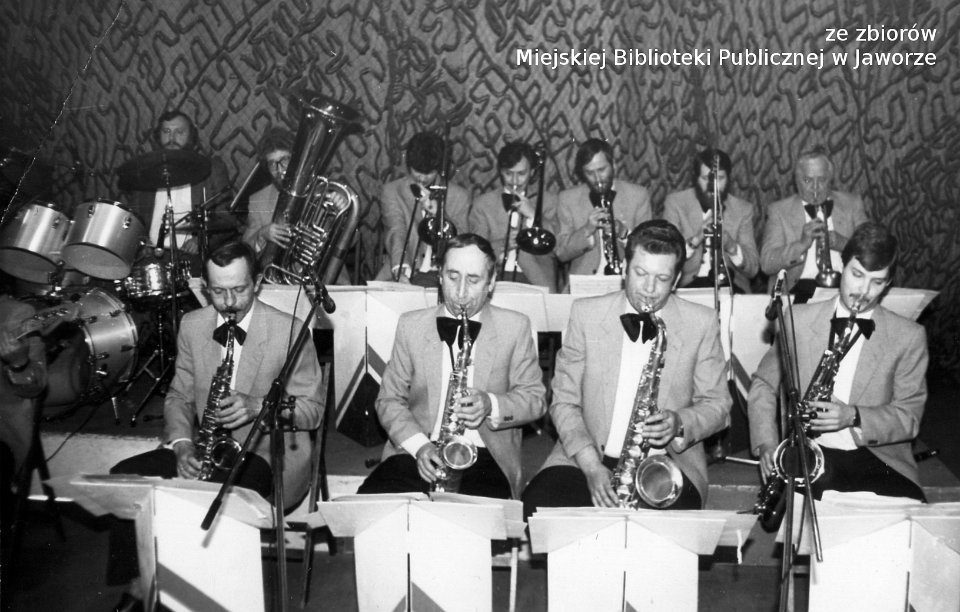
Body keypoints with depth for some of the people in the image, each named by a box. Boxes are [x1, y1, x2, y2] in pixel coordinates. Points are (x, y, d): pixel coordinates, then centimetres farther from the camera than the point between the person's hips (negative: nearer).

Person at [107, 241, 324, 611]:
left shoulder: (290, 331, -9)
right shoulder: (192, 326, 6)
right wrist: (182, 444, -9)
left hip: (269, 453, -5)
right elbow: (179, 396, 10)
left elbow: (312, 410, -5)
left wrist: (257, 406, -23)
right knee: (124, 477, -15)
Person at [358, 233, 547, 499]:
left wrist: (491, 405, -14)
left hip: (485, 455, -1)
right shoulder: (411, 325, 10)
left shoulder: (515, 327, 7)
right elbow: (389, 400, 9)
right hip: (418, 454, 1)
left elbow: (534, 398, 8)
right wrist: (419, 444, -9)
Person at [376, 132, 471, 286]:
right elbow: (395, 232, -9)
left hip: (441, 273, 1)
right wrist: (401, 271, -26)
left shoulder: (460, 196, 8)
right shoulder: (391, 191, 6)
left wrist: (438, 213, -14)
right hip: (402, 273, 0)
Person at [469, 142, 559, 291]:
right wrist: (503, 244, -14)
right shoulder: (482, 204, 13)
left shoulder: (549, 201, 12)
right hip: (495, 277, 0)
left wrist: (532, 215, -8)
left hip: (535, 280, 0)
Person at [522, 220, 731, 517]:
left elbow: (717, 404, 8)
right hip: (586, 457, 1)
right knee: (538, 506, -27)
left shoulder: (701, 323, 2)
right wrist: (591, 464, -14)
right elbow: (564, 401, 1)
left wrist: (680, 423, -16)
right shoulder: (586, 313, 2)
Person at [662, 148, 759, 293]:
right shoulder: (675, 202, 3)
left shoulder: (743, 209, 7)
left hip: (731, 285, 2)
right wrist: (695, 240, -24)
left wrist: (731, 247, -19)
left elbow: (753, 269, 2)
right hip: (689, 283, -2)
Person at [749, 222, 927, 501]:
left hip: (876, 458, 2)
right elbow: (763, 385, 11)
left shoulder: (909, 336, 4)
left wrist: (854, 417, -18)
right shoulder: (799, 319, 5)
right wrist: (766, 444, -5)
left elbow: (909, 416, 2)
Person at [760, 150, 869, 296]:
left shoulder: (852, 203, 17)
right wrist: (801, 244, -18)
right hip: (800, 288, -3)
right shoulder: (778, 210, 8)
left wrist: (844, 243, -9)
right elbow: (766, 264, -3)